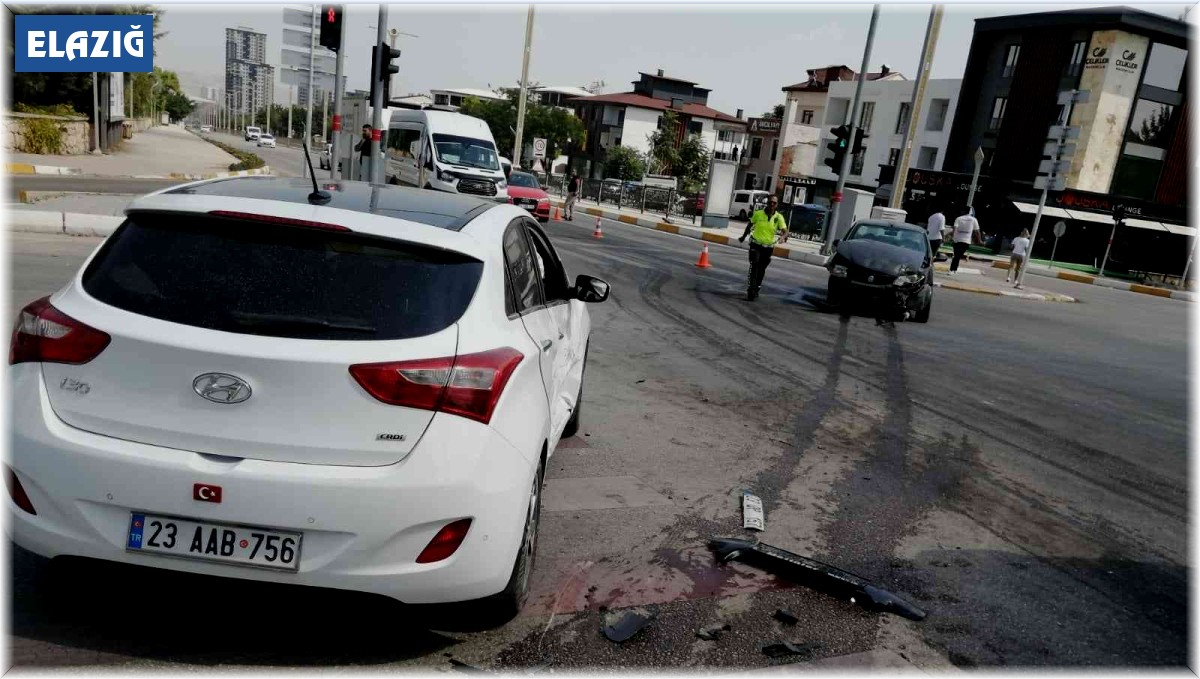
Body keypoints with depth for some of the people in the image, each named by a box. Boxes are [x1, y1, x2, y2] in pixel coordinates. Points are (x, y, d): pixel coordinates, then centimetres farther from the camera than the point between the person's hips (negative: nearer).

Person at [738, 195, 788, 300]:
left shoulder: (779, 217, -7)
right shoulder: (758, 214, -6)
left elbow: (784, 229, -16)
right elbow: (750, 224, 10)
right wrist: (743, 237, 19)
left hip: (768, 247, 2)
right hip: (756, 244, -2)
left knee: (762, 269, 13)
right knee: (754, 266, -18)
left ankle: (756, 289, 31)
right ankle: (750, 289, -18)